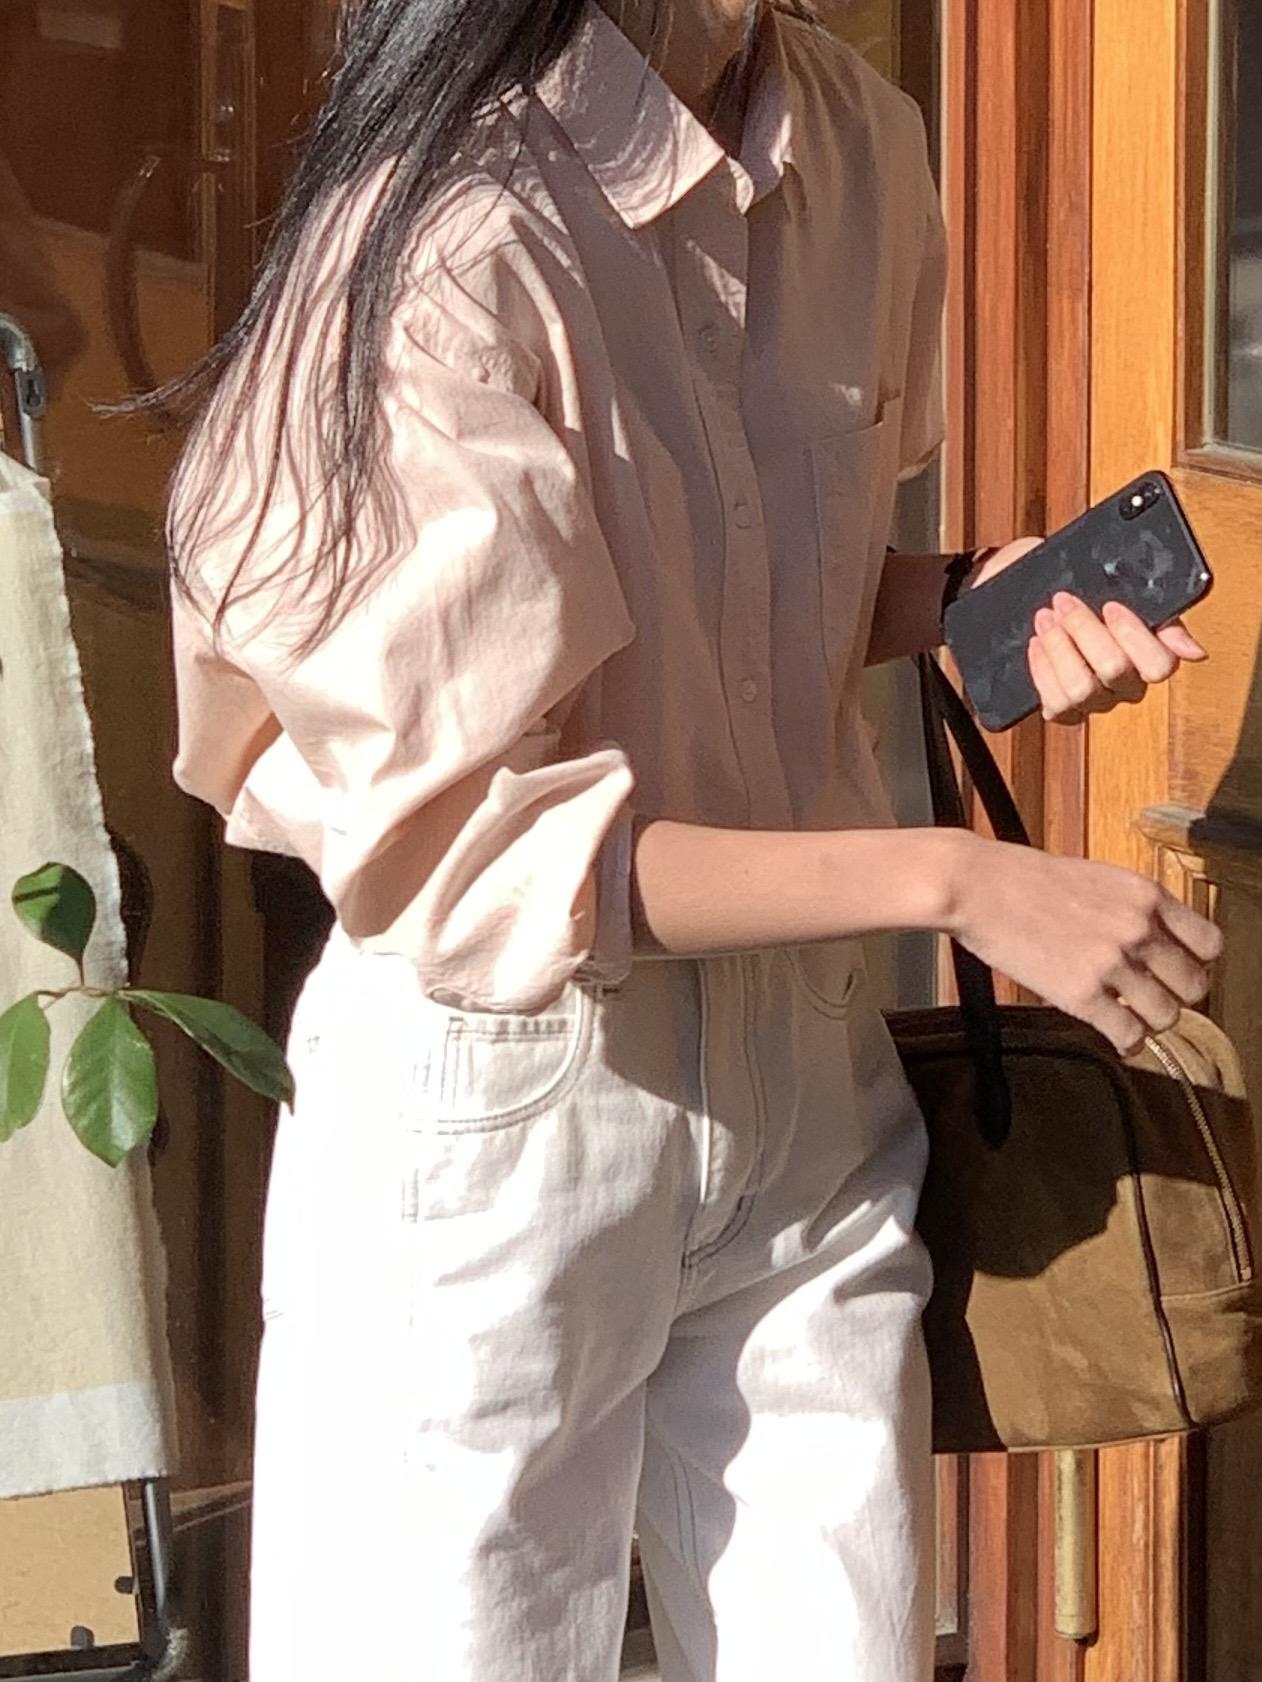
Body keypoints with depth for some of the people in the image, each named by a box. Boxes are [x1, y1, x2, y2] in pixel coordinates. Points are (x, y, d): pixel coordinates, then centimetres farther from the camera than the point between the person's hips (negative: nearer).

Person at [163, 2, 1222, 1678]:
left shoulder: (866, 150, 0)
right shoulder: (455, 241, -22)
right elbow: (469, 842, -21)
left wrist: (982, 604, -3)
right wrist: (954, 881, -23)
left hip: (811, 1089, 6)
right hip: (508, 1113, -6)